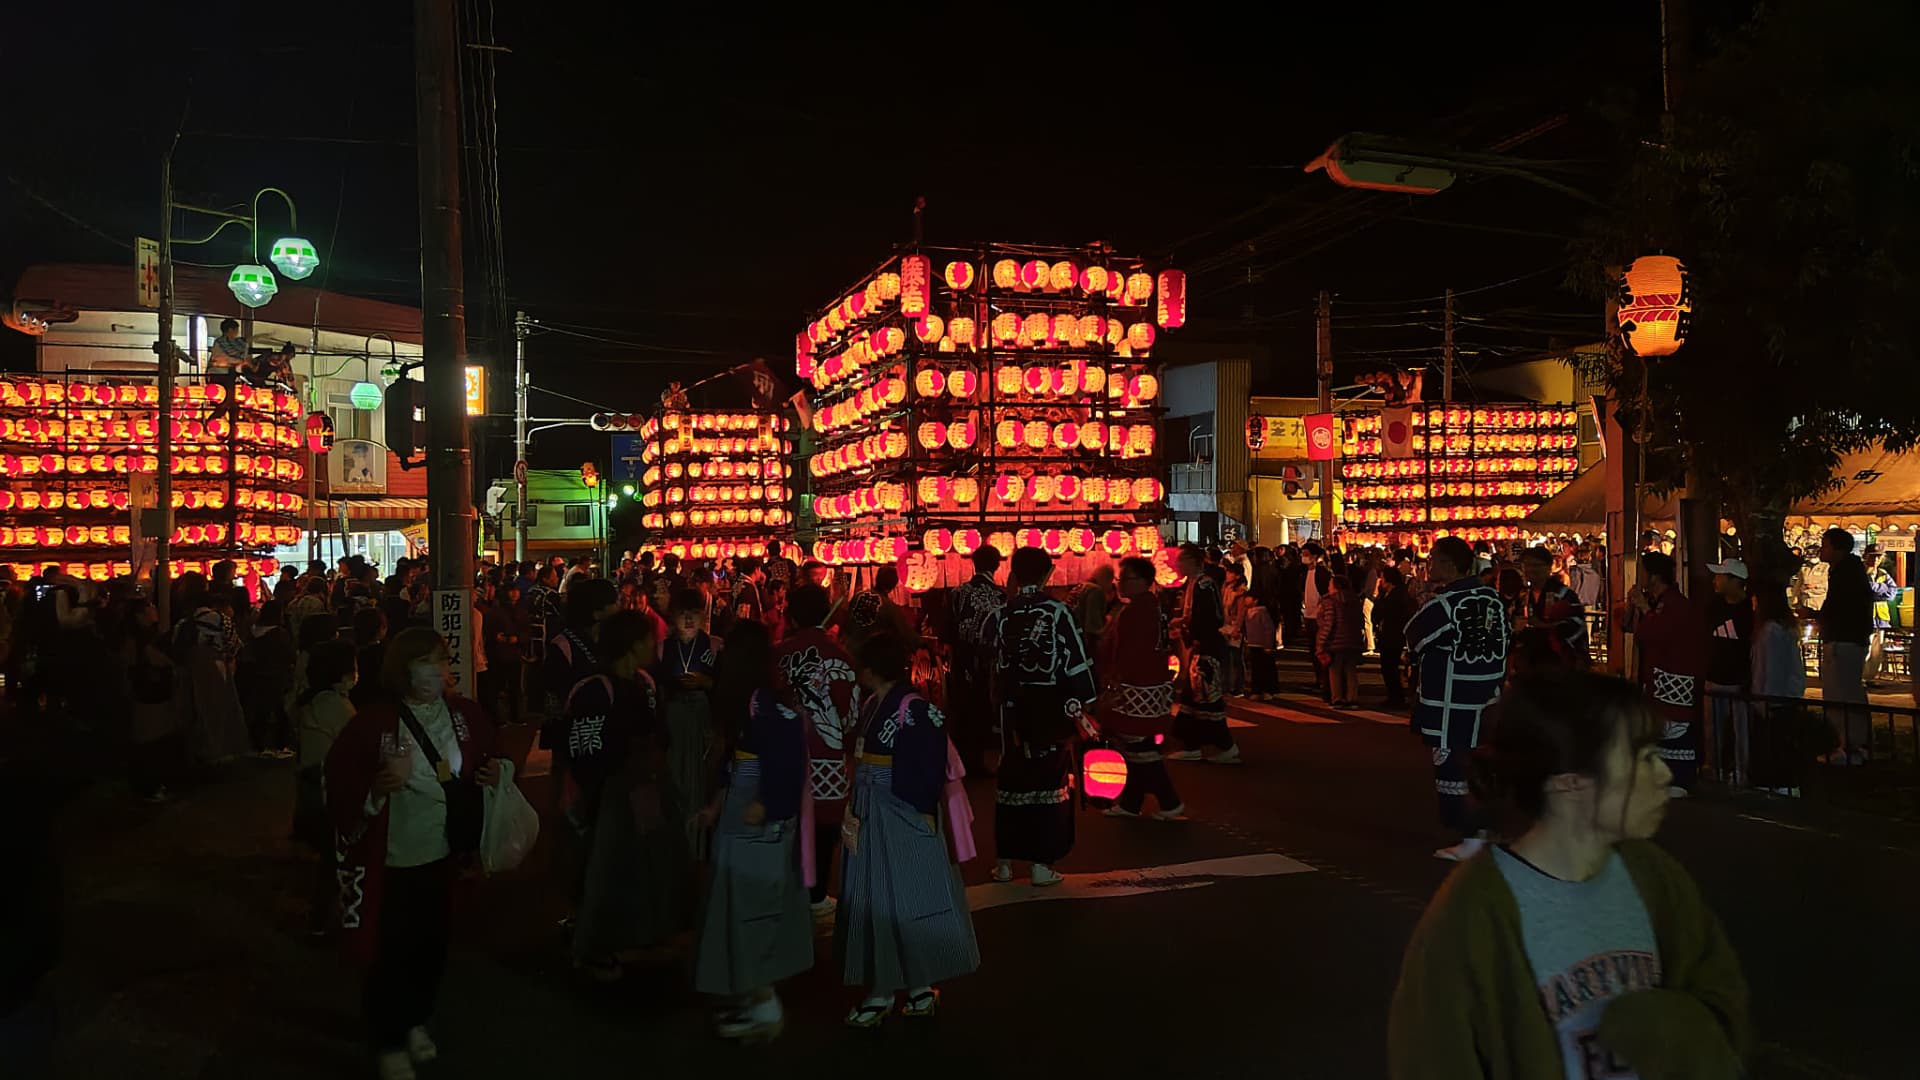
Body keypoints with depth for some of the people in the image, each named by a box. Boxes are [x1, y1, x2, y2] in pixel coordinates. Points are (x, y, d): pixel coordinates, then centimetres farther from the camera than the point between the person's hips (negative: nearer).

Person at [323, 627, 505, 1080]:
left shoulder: (465, 714, -5)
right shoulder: (373, 723, -17)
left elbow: (490, 755, 13)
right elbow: (341, 791, -13)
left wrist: (495, 775, -8)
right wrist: (382, 785, -31)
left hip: (444, 854, 4)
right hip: (392, 859, -4)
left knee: (432, 945, 18)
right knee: (392, 950, 4)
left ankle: (417, 1022, 42)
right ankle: (389, 1043, 25)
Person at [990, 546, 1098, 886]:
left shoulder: (1002, 614, -1)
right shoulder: (1058, 612, -10)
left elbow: (996, 665, 3)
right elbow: (1076, 662, -12)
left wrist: (1002, 703, 11)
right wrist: (1079, 708, -5)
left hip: (1014, 708, 3)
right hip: (1052, 708, -3)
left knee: (1012, 779, 12)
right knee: (1050, 780, 4)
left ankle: (1005, 861, 19)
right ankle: (1042, 864, 6)